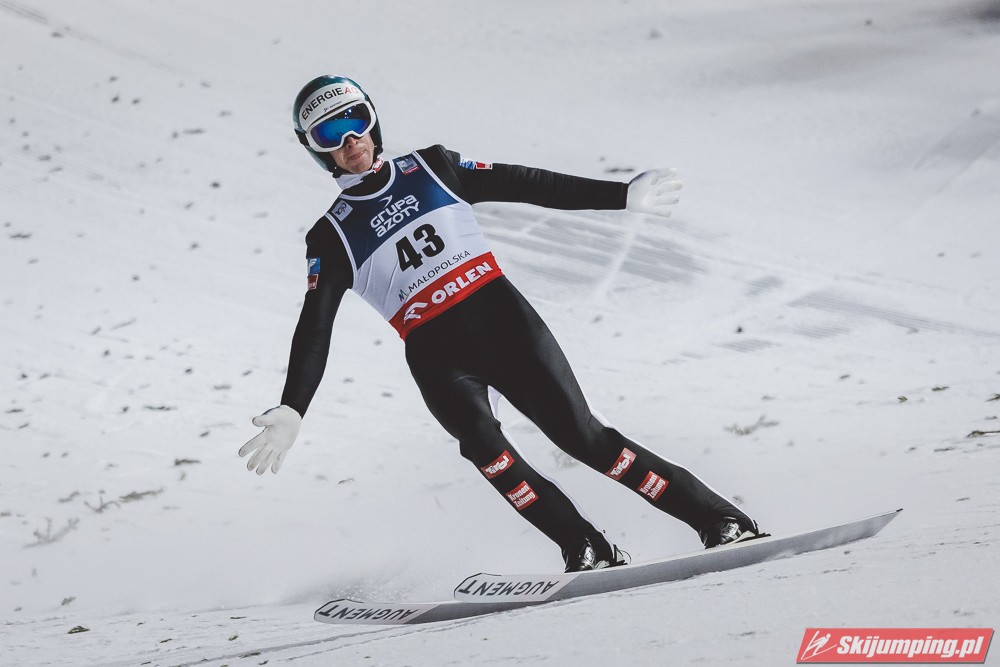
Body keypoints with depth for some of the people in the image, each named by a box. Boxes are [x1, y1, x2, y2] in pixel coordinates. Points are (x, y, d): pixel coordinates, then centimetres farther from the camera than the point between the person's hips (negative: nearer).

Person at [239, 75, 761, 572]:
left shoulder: (431, 169, 12)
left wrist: (623, 196, 8)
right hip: (438, 359, -1)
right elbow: (313, 332, 3)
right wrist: (291, 411, -11)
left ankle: (722, 521, -4)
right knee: (480, 440, -29)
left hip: (504, 317, 1)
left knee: (582, 435, -10)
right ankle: (588, 552, -23)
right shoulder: (331, 238, 8)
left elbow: (529, 185, 12)